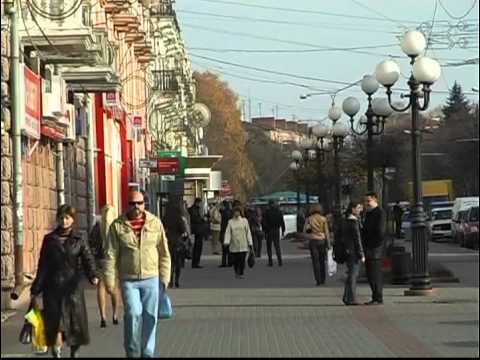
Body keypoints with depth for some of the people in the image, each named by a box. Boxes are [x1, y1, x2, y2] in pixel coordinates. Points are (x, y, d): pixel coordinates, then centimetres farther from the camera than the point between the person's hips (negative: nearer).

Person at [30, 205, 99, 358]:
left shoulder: (79, 240, 5)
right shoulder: (50, 239, 8)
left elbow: (88, 259, -7)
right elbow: (43, 267, 10)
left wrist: (93, 276, -27)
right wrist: (35, 291, 8)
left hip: (73, 288, 0)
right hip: (53, 288, 0)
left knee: (75, 328, 5)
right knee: (56, 328, -11)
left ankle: (74, 354, 24)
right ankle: (56, 354, -7)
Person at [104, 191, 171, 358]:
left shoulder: (155, 223, 3)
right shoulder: (117, 226, -1)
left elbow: (164, 253, 6)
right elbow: (111, 256, -2)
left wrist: (164, 278, 3)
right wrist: (109, 281, -8)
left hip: (151, 279, 2)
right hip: (128, 280, -2)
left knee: (150, 317, 4)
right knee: (133, 314, -13)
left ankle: (147, 352, 17)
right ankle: (132, 351, 4)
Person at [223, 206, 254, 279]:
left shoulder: (244, 221, 5)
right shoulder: (230, 222, 5)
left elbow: (248, 232, 7)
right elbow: (228, 232, -1)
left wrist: (250, 243, 4)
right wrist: (226, 242, -15)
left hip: (243, 245, -1)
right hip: (234, 245, 1)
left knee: (242, 260, -7)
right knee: (235, 260, 2)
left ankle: (241, 273, 6)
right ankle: (236, 272, 25)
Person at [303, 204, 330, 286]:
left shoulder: (309, 219, -3)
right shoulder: (323, 219, -3)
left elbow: (305, 230, -4)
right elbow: (326, 232, -2)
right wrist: (328, 243, 3)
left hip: (313, 240, -1)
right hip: (322, 240, 1)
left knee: (315, 261, 2)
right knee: (322, 260, 14)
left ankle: (318, 280, -4)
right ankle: (323, 279, 15)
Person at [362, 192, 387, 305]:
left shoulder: (380, 212, -10)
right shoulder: (368, 213, 19)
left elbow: (380, 231, -17)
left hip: (376, 249, -10)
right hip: (368, 249, 10)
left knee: (375, 274, -9)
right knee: (370, 275, 11)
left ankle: (378, 298, -7)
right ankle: (375, 297, 17)